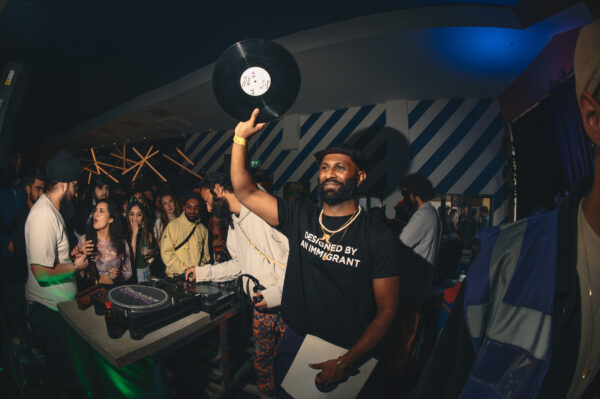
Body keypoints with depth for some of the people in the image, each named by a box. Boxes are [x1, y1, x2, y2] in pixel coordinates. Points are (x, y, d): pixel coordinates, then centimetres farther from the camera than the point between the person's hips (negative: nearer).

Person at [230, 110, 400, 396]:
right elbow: (245, 192, -5)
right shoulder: (300, 218, -4)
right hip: (294, 343, 4)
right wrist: (241, 137, -12)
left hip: (351, 354, -3)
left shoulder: (380, 238, -13)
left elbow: (387, 310, -11)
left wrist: (346, 362, -18)